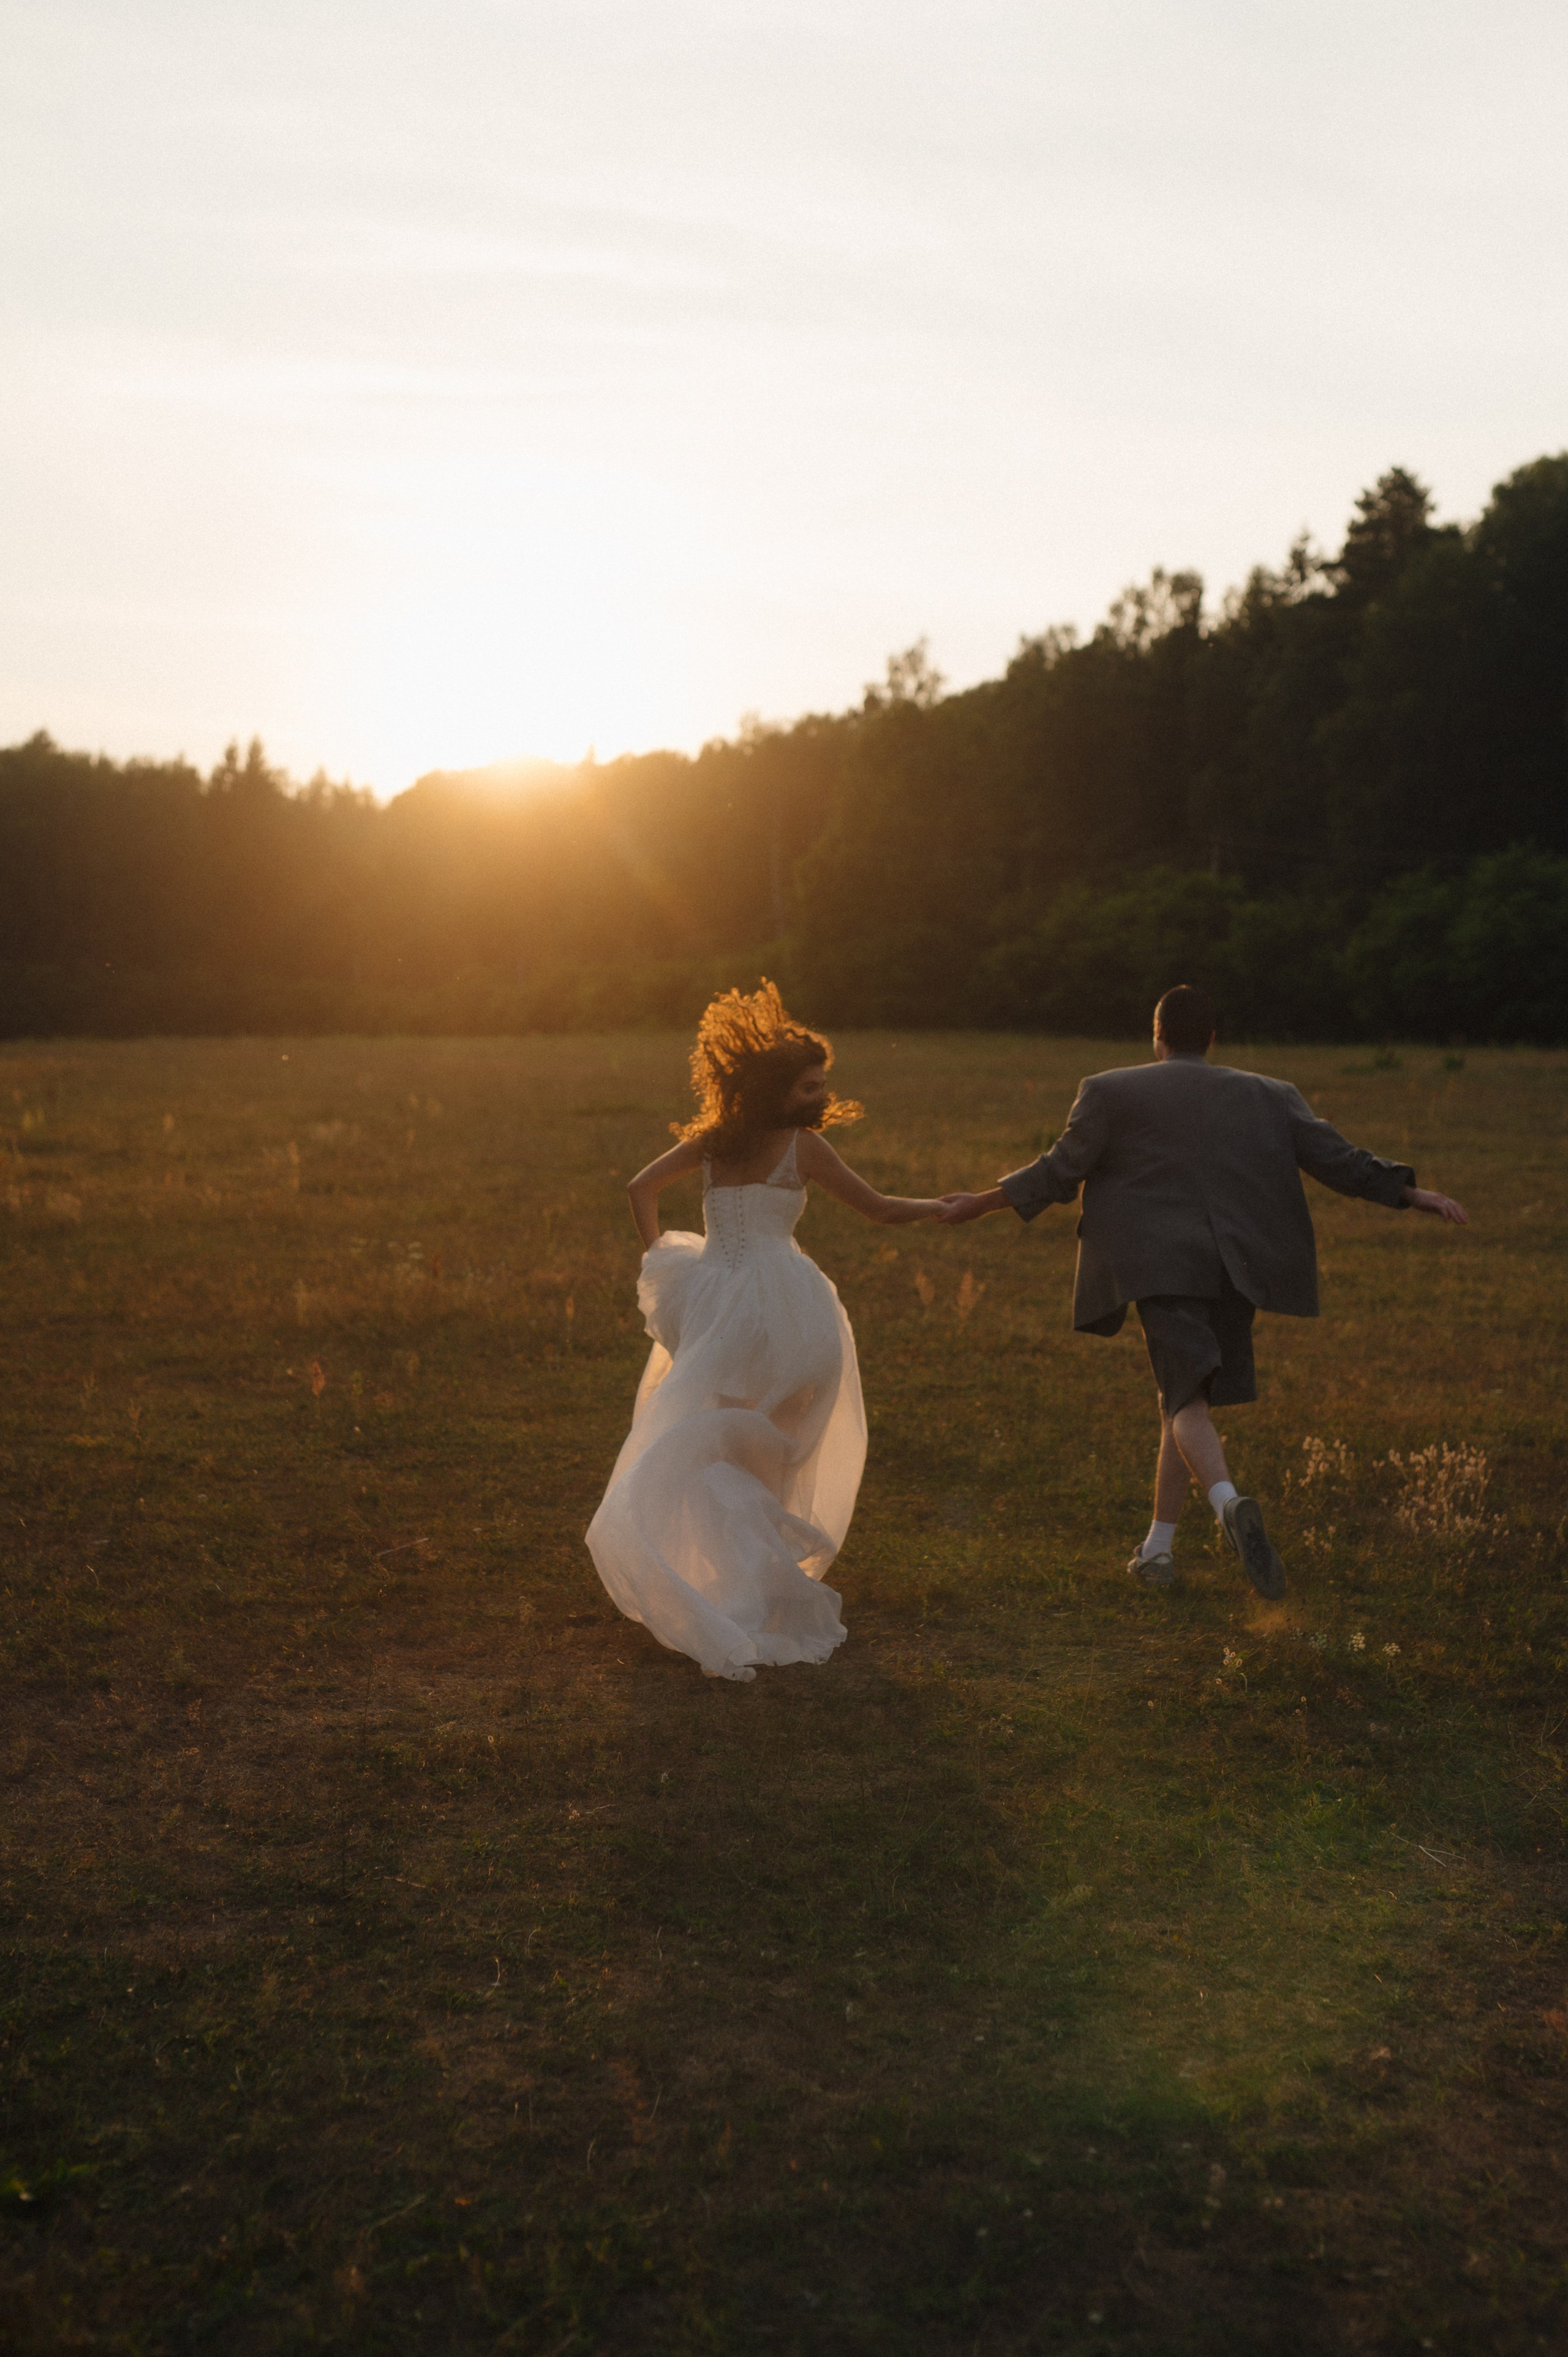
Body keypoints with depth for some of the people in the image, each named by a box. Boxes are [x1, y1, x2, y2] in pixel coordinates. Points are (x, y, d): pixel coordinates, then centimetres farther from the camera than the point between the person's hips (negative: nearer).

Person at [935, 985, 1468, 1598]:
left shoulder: (1113, 1093, 6)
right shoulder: (1266, 1097, 14)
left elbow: (1059, 1172, 3)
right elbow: (1335, 1158, 9)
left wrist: (976, 1204, 12)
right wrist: (1415, 1195, 17)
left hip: (1165, 1271, -3)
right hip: (1235, 1273, 3)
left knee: (1188, 1405, -10)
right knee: (1183, 1400, 17)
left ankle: (1230, 1504, -39)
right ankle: (1157, 1547, 18)